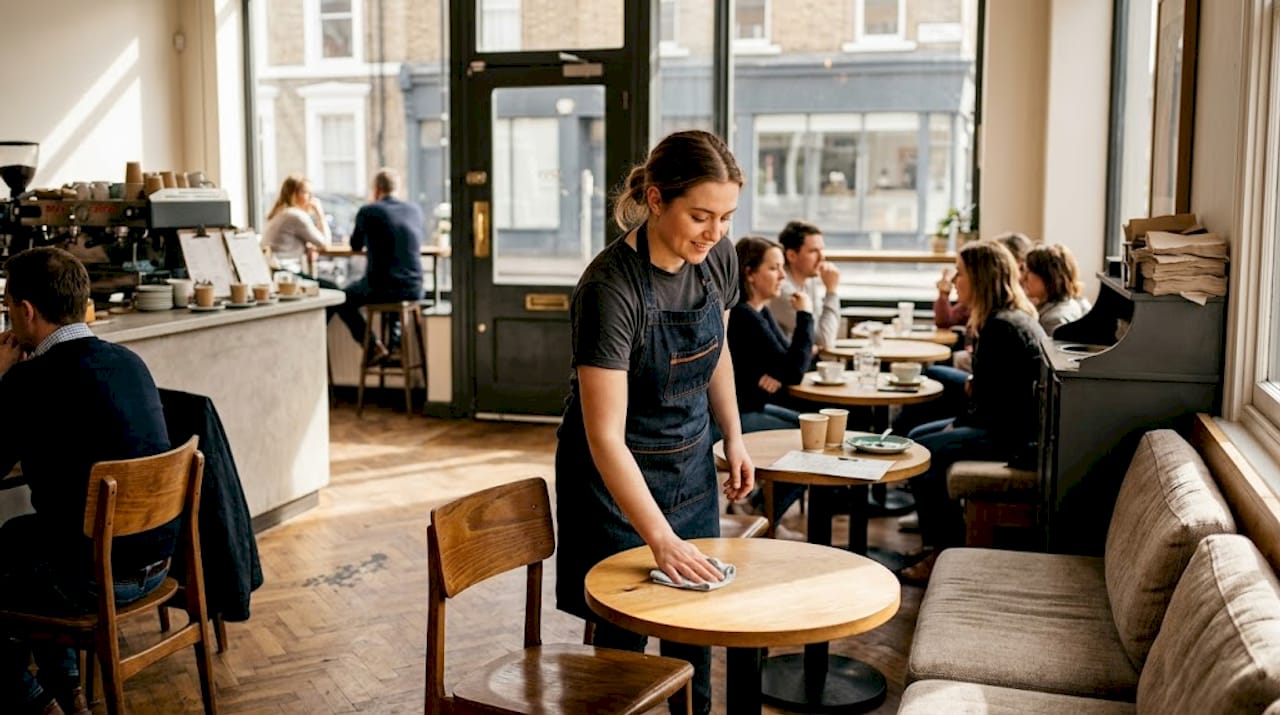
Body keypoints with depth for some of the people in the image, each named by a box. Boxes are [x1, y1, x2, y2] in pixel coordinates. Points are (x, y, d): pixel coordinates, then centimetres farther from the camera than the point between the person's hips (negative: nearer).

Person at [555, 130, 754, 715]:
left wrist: (734, 439, 9)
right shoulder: (610, 288, -29)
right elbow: (605, 437, -31)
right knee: (623, 634, 6)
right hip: (617, 475, -6)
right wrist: (661, 540, -35)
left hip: (691, 464, 6)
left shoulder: (717, 256, -9)